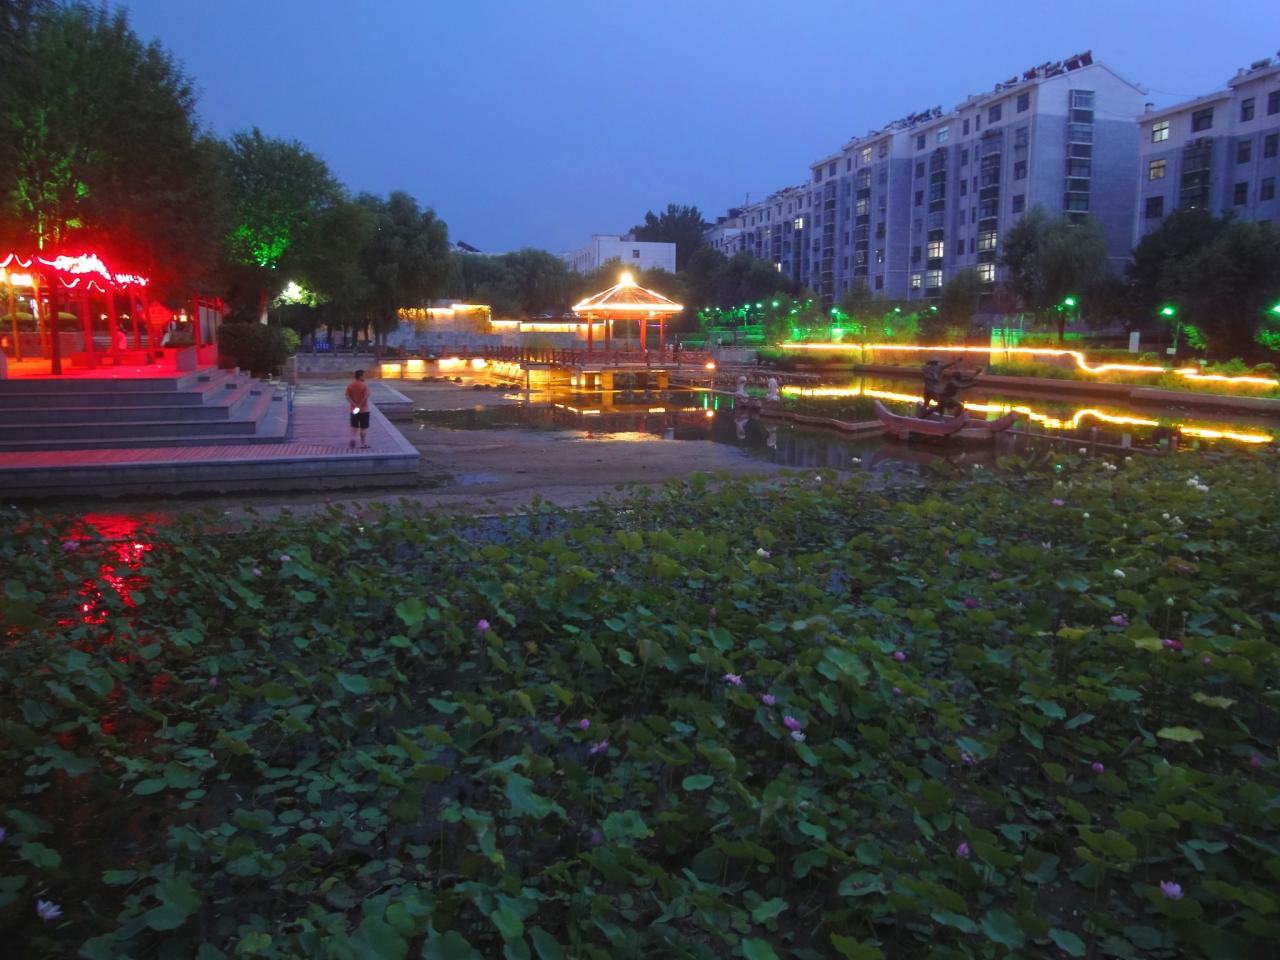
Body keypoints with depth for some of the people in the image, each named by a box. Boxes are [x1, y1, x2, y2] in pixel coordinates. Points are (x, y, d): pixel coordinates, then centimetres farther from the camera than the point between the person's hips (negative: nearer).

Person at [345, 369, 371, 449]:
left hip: (353, 410, 4)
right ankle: (362, 444, 6)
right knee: (363, 427, 3)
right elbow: (366, 396, -23)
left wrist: (354, 405, -13)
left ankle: (353, 438, -3)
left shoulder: (349, 385, 4)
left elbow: (347, 396, -7)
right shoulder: (365, 385, -11)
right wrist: (360, 405, -17)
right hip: (364, 410, -4)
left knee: (354, 426, 18)